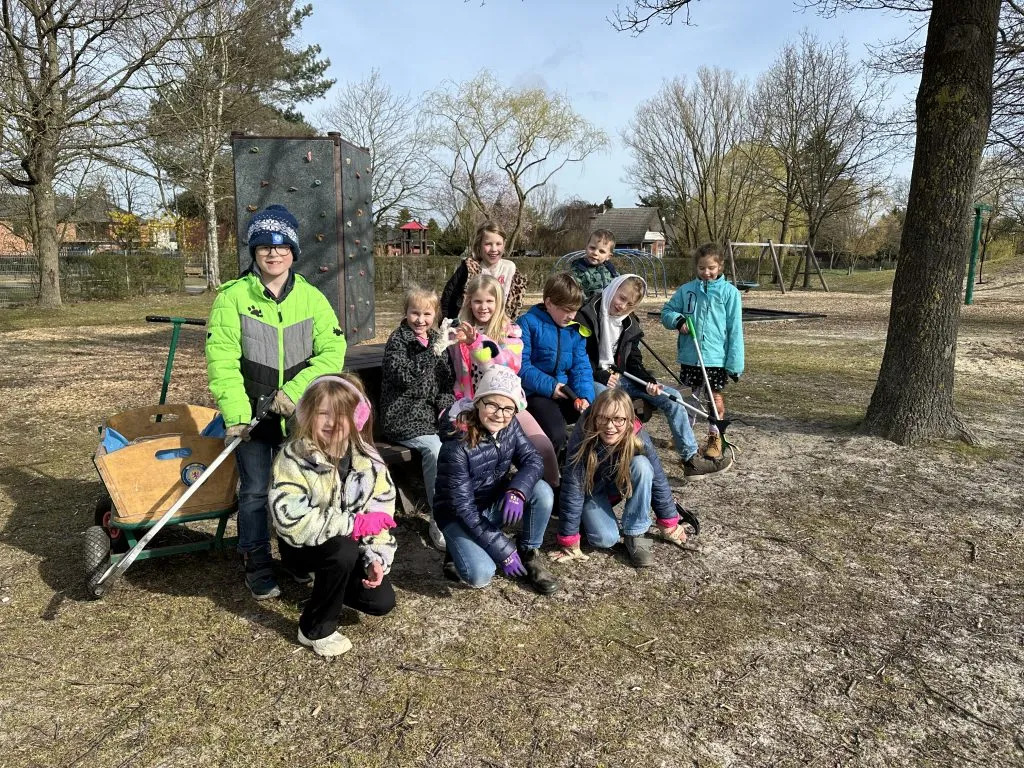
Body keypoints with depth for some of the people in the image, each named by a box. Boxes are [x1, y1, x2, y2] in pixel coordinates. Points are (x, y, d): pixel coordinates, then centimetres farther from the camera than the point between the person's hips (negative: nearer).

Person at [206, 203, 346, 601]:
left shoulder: (312, 297, -1)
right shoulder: (233, 296, -8)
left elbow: (333, 351, -8)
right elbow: (221, 359, -13)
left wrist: (295, 391, -19)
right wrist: (235, 414, -21)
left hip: (299, 415, 2)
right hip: (251, 413, -2)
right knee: (255, 491, 5)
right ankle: (257, 566, 23)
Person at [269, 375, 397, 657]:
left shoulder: (367, 459, -10)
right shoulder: (293, 458, -24)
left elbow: (382, 511, -7)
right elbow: (291, 520, -34)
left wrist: (377, 557, -21)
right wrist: (356, 523, -32)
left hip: (351, 544, 5)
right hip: (303, 544, -4)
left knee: (381, 601, -7)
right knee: (343, 551, -35)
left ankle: (325, 579, 24)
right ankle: (316, 630, -10)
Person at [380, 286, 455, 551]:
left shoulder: (437, 339, 15)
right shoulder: (397, 340, -2)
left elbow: (448, 380, 18)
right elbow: (405, 377, -18)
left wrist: (446, 408, 1)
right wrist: (433, 352, -24)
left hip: (434, 414, 5)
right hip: (404, 417, -5)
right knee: (434, 448, -30)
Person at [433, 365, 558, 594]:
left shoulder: (510, 426, -12)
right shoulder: (457, 445, -29)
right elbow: (464, 508, -27)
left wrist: (517, 491, -37)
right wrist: (504, 552, -26)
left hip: (495, 504, 5)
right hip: (460, 515, -5)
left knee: (542, 491, -22)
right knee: (480, 575, -29)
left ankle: (529, 554, 0)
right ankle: (459, 550, 6)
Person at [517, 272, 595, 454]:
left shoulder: (575, 329, 9)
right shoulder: (529, 323, -9)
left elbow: (581, 367, 5)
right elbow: (521, 366, -14)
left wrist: (585, 396, -13)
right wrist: (549, 386, -20)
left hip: (568, 391, 6)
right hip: (537, 393, -6)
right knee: (556, 436, -29)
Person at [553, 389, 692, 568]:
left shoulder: (639, 438, -29)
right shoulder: (582, 438, -35)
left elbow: (658, 479, -17)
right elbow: (572, 490, -31)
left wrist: (668, 524, -7)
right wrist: (569, 542, -28)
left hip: (621, 485, 2)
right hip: (591, 489, -2)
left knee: (642, 465, -30)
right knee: (605, 539, -24)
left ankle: (635, 534, -15)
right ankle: (589, 517, 11)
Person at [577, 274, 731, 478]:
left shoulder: (630, 324, 10)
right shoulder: (587, 315, -11)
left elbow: (634, 362, 11)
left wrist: (649, 382, -9)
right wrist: (601, 376, -21)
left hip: (618, 377, 7)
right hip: (592, 379, -7)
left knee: (671, 397, -2)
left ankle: (691, 459, 2)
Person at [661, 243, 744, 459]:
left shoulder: (729, 292, -5)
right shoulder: (686, 290, 2)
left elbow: (735, 330, -6)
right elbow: (667, 311, 10)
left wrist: (735, 362, -9)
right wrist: (678, 320, -14)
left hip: (717, 357, -2)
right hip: (689, 356, 3)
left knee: (716, 398, 7)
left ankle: (715, 438, 22)